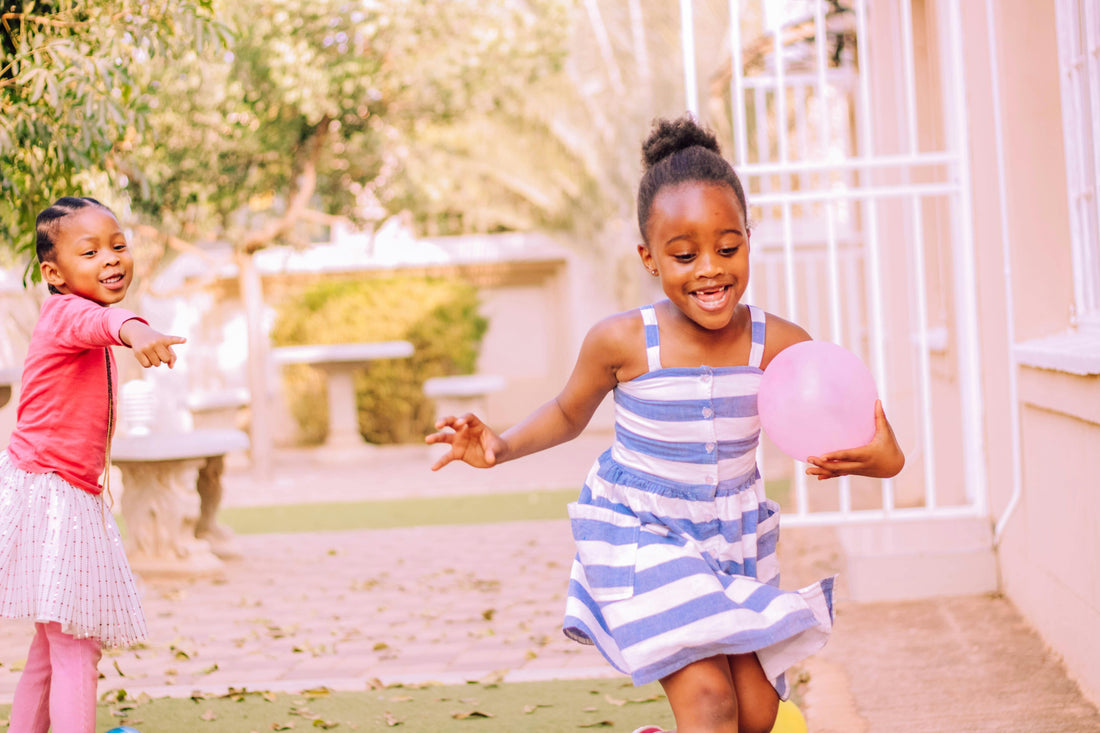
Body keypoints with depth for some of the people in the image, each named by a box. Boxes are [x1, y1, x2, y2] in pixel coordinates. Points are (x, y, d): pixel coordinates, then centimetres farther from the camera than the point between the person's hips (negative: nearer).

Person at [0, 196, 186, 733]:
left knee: (55, 642, 19)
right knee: (76, 647, -12)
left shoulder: (80, 329, 15)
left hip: (73, 497, 10)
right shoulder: (66, 313, -16)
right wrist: (132, 329, -64)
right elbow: (96, 319, -41)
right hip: (46, 493, -10)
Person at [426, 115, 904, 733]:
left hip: (736, 541, 4)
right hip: (643, 538, -3)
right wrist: (500, 446, -12)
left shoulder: (779, 345, -14)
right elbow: (569, 414, 3)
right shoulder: (622, 343, -17)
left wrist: (883, 458, -26)